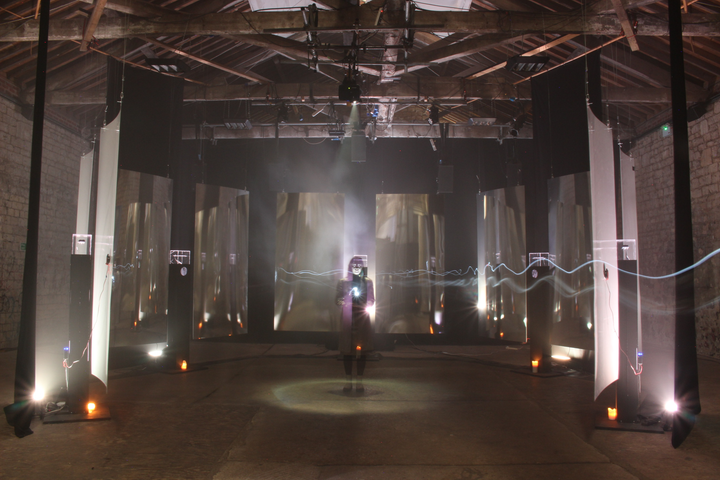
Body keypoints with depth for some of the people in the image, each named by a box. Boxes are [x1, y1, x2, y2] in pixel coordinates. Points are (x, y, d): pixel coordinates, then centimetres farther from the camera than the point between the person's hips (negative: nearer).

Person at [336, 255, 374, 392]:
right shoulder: (343, 282, 9)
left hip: (362, 318, 1)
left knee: (362, 349, 0)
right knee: (347, 350, -1)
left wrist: (367, 306, -9)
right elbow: (338, 299, 8)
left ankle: (359, 381, 8)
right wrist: (342, 301, -12)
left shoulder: (368, 282, 10)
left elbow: (372, 299, 10)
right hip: (348, 319, 0)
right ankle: (348, 381, 9)